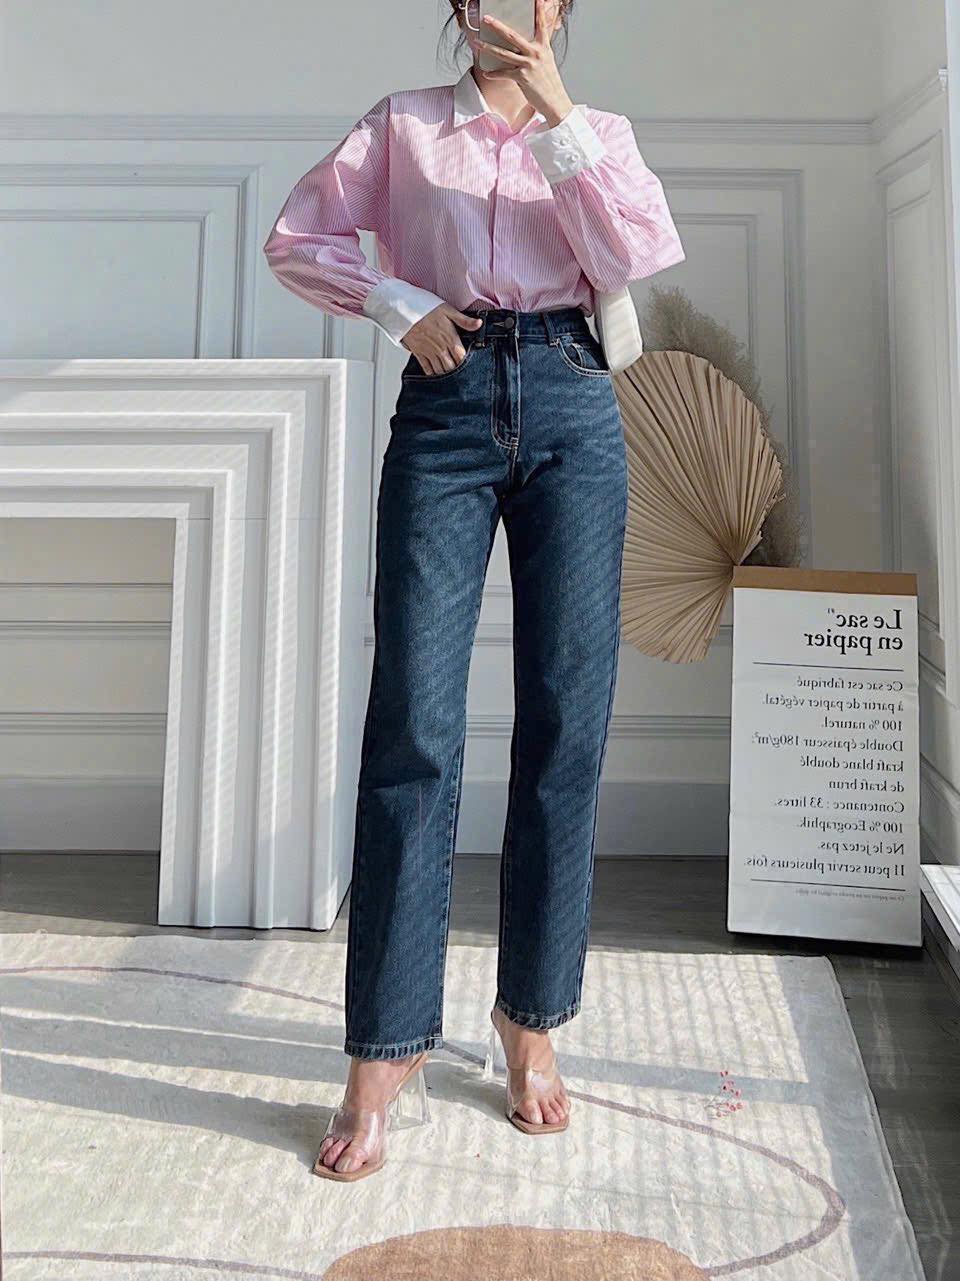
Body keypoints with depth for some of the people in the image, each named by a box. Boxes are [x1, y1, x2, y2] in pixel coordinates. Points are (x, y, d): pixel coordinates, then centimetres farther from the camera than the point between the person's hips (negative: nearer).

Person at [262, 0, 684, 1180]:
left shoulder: (598, 132, 18)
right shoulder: (403, 125, 18)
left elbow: (639, 256, 0)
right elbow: (297, 237, 13)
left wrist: (557, 114, -4)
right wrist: (399, 303, -2)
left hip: (570, 411, 1)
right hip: (445, 405, -1)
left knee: (565, 725, -2)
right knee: (414, 726, -9)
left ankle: (530, 1019, 12)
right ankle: (385, 1047, 0)